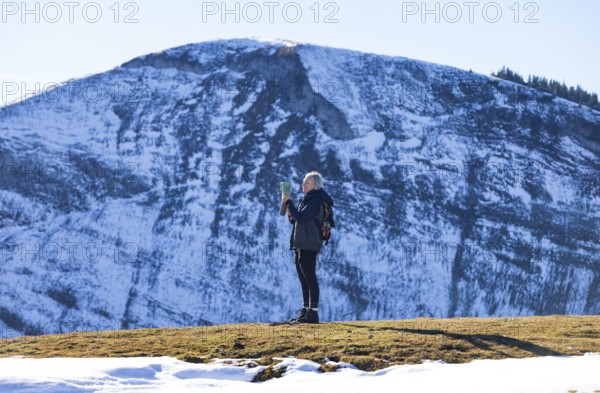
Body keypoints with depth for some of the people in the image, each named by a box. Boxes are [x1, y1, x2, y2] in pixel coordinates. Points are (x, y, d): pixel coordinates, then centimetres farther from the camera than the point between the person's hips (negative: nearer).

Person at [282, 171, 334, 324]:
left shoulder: (315, 201, -11)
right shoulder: (307, 200, 20)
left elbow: (300, 217, -21)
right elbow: (295, 221, 24)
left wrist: (289, 202, -12)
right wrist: (289, 210, 6)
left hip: (309, 246, -10)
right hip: (300, 245, 10)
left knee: (310, 278, -10)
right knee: (304, 280, 12)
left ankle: (313, 312, -11)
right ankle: (305, 311, 17)